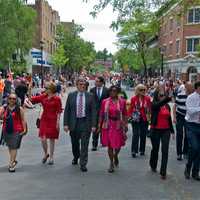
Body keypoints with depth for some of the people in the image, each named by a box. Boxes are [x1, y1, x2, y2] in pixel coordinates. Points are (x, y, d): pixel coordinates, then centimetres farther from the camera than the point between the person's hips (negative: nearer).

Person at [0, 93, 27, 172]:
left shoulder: (19, 109, -2)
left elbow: (23, 119, -1)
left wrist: (24, 129, -6)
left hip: (16, 131, -4)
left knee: (14, 147, -7)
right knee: (9, 147, 17)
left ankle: (11, 164, -3)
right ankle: (13, 161, 37)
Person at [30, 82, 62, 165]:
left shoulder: (57, 99, -6)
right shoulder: (43, 97, 6)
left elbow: (59, 111, -6)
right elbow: (32, 99, 4)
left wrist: (58, 122, -10)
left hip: (53, 121, -3)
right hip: (44, 120, 3)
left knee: (52, 139, 7)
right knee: (43, 139, -2)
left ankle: (51, 157, 22)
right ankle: (46, 154, 25)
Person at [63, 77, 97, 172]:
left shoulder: (90, 96, 1)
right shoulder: (71, 95, 3)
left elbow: (93, 111, -1)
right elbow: (66, 110, 2)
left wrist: (93, 125, -7)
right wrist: (66, 124, -5)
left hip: (85, 123, -1)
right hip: (74, 123, 2)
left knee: (84, 145, -2)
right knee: (74, 143, 16)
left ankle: (83, 164, 7)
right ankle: (76, 157, 43)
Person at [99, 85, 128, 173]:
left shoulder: (122, 101, 2)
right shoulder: (105, 101, 3)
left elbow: (125, 114, 3)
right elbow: (101, 114, 5)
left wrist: (126, 125, -2)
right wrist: (99, 125, 3)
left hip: (118, 125, 0)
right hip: (108, 125, 1)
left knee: (118, 144, 2)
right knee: (109, 144, 4)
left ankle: (115, 156, 35)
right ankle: (111, 163, 17)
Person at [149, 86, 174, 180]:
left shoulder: (167, 106, 6)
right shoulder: (154, 104, -8)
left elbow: (169, 118, 12)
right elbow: (160, 103, -33)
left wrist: (172, 130, 13)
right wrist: (169, 98, -47)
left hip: (166, 131, 3)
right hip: (155, 130, -3)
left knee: (165, 151, -4)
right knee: (155, 149, 13)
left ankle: (163, 172, 0)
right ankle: (153, 166, 38)